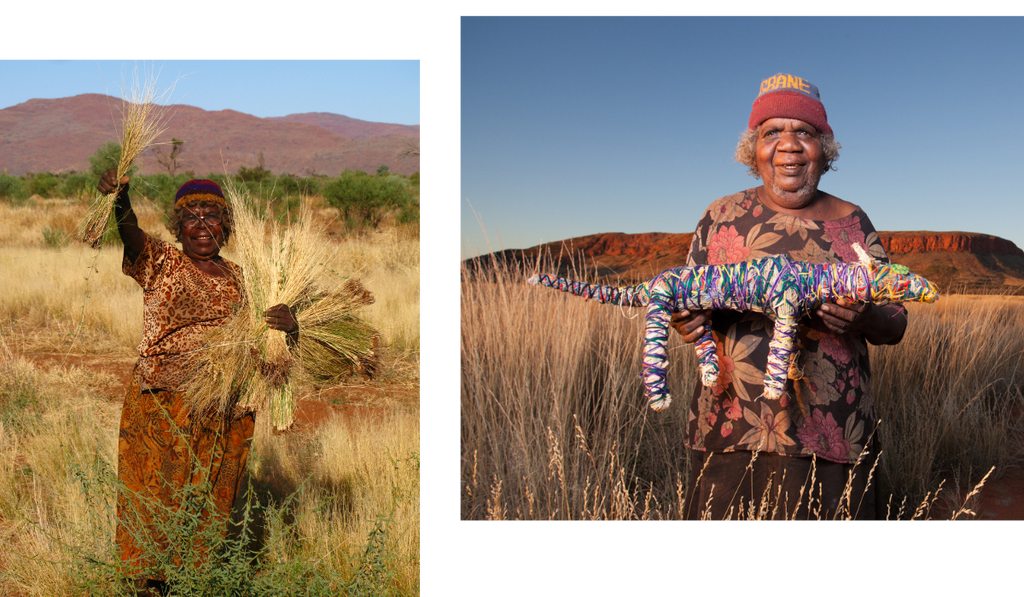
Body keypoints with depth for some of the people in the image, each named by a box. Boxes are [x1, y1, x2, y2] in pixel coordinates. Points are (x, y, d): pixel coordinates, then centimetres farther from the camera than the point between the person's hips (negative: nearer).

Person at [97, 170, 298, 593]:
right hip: (163, 404, -3)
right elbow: (132, 234, -20)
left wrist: (289, 324, -16)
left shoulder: (239, 279, 11)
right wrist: (120, 200, -41)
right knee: (155, 492, 1)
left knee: (211, 502, 10)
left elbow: (282, 341, 8)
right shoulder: (161, 262, 2)